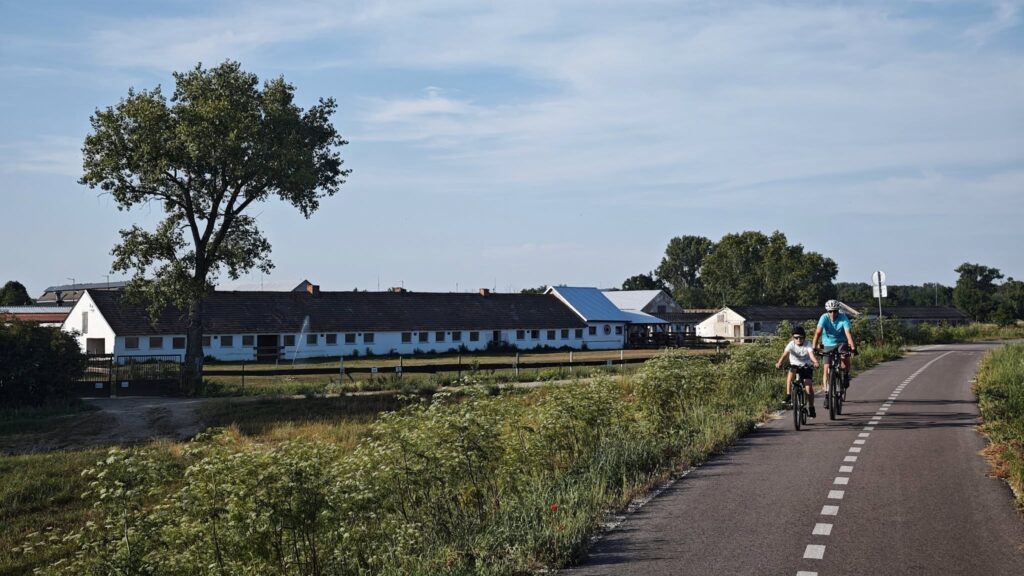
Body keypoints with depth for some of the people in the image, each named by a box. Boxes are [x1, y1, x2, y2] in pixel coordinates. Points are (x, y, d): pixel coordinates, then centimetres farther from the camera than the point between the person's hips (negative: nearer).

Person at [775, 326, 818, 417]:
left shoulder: (807, 345, -16)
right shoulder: (791, 344, -15)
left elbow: (811, 354, -33)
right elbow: (784, 354, -30)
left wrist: (815, 362, -54)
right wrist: (779, 363, -49)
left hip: (806, 367, -1)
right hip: (795, 365, 1)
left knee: (808, 386, -16)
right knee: (790, 371, -33)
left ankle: (811, 407, 2)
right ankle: (788, 395, -28)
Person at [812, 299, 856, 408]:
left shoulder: (843, 318, -21)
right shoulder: (824, 318, -20)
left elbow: (848, 333, -31)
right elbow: (818, 332, -29)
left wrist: (853, 347, -42)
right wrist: (814, 347, -41)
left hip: (841, 342, -1)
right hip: (828, 344, 1)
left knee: (844, 358, -31)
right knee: (826, 369, -7)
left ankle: (846, 375, 1)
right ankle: (826, 395, -1)